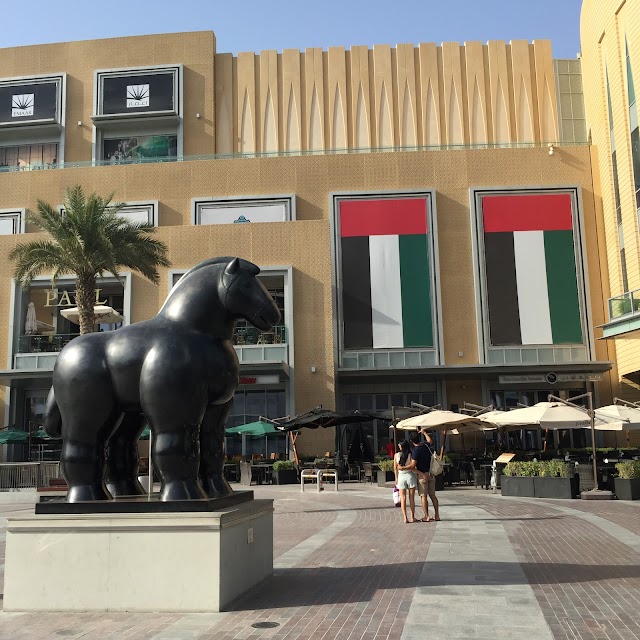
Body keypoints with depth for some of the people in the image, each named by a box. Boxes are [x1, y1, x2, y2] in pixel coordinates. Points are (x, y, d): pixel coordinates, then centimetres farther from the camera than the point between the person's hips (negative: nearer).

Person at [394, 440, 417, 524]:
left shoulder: (396, 455, -4)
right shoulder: (410, 455, -9)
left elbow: (395, 468, 1)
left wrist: (396, 478, 12)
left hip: (401, 477, 1)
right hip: (410, 476, -1)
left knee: (403, 498, 5)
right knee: (412, 498, 9)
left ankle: (405, 518, 0)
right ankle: (413, 517, 14)